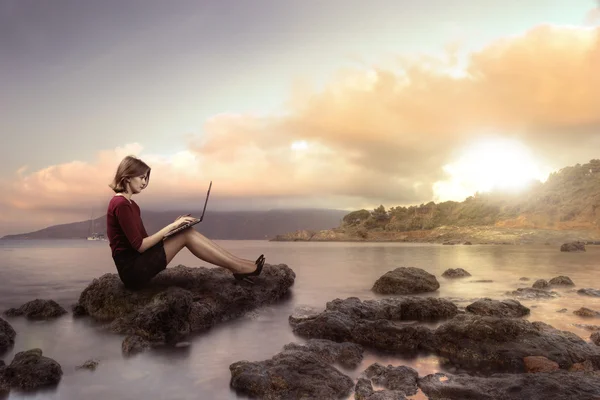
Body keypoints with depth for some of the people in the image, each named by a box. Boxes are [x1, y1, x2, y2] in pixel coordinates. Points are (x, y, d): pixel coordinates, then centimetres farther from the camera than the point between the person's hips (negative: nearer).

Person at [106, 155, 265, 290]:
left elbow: (145, 241, 12)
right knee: (186, 234, -15)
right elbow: (139, 245, -19)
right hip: (132, 270, -8)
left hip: (137, 265, 8)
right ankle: (239, 268, -11)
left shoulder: (129, 204, 15)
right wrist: (171, 227, -15)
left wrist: (173, 226, 3)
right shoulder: (121, 204, -15)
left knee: (187, 231, -4)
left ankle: (238, 265, -7)